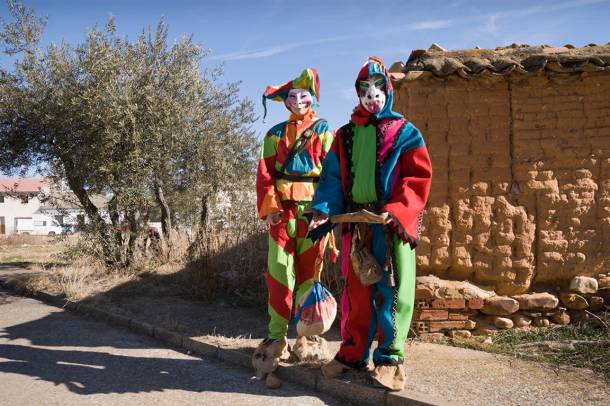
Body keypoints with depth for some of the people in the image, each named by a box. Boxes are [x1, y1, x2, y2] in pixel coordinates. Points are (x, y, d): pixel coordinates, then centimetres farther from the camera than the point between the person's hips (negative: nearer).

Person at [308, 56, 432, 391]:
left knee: (392, 290, -4)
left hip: (392, 224, -3)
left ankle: (390, 358, 7)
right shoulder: (345, 136, 15)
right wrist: (323, 210, -6)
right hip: (356, 224, 4)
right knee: (356, 290, 9)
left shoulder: (404, 132, 4)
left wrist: (396, 211, -19)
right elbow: (332, 176, 11)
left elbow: (419, 176, -5)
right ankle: (353, 353, 20)